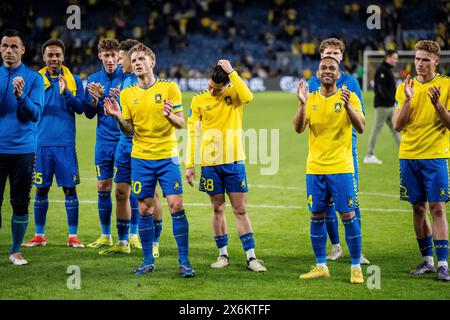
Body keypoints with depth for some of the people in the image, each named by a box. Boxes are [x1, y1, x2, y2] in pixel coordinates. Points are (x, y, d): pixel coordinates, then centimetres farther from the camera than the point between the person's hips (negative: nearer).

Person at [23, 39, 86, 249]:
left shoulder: (73, 80, 6)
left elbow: (81, 108, -3)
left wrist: (65, 92, -17)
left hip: (65, 142, 0)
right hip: (41, 142, 1)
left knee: (70, 188, 0)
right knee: (41, 189, 5)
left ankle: (73, 236, 7)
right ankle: (39, 235, 14)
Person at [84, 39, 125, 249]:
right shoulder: (94, 79, 8)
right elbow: (89, 114, 7)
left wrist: (106, 97, -22)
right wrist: (96, 99, -13)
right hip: (104, 142, 4)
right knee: (103, 189, 6)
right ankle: (105, 236, 15)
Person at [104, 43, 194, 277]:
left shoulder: (169, 88, -1)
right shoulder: (127, 94, 7)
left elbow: (181, 124, -3)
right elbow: (128, 130, 9)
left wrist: (170, 116, -24)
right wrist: (118, 117, -11)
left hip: (167, 156, -2)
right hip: (141, 158, 3)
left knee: (176, 206, -8)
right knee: (144, 210, 3)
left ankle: (184, 261, -2)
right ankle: (148, 261, 12)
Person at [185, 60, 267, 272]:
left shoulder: (234, 94, -2)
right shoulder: (199, 101, 2)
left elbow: (248, 96, -27)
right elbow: (192, 133, 4)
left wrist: (231, 72, -23)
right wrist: (190, 164, 0)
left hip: (234, 162, -1)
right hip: (210, 164, 1)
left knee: (240, 210, 0)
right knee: (217, 209, 9)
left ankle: (251, 257, 2)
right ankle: (223, 255, 19)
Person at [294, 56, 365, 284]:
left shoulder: (349, 97, -1)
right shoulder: (311, 99, 7)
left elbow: (360, 127, -13)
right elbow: (298, 128, -5)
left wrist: (347, 106, -28)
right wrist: (302, 104, -20)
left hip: (341, 167, -3)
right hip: (315, 168, 3)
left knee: (348, 216, -4)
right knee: (317, 216, 6)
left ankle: (356, 268, 3)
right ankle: (320, 266, 15)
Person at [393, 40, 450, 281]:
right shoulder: (405, 88, 8)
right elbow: (397, 125, 2)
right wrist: (408, 100, -11)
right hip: (409, 155, 3)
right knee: (418, 208, 7)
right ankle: (427, 260, 16)